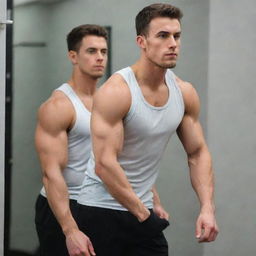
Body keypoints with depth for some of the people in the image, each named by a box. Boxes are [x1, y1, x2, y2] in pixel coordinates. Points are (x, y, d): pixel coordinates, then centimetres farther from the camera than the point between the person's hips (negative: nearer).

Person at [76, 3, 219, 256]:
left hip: (142, 209, 6)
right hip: (101, 212, -6)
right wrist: (142, 215, -20)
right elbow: (104, 164, -23)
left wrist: (207, 207, -5)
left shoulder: (185, 93, 1)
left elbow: (198, 153, 8)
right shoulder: (115, 92, -19)